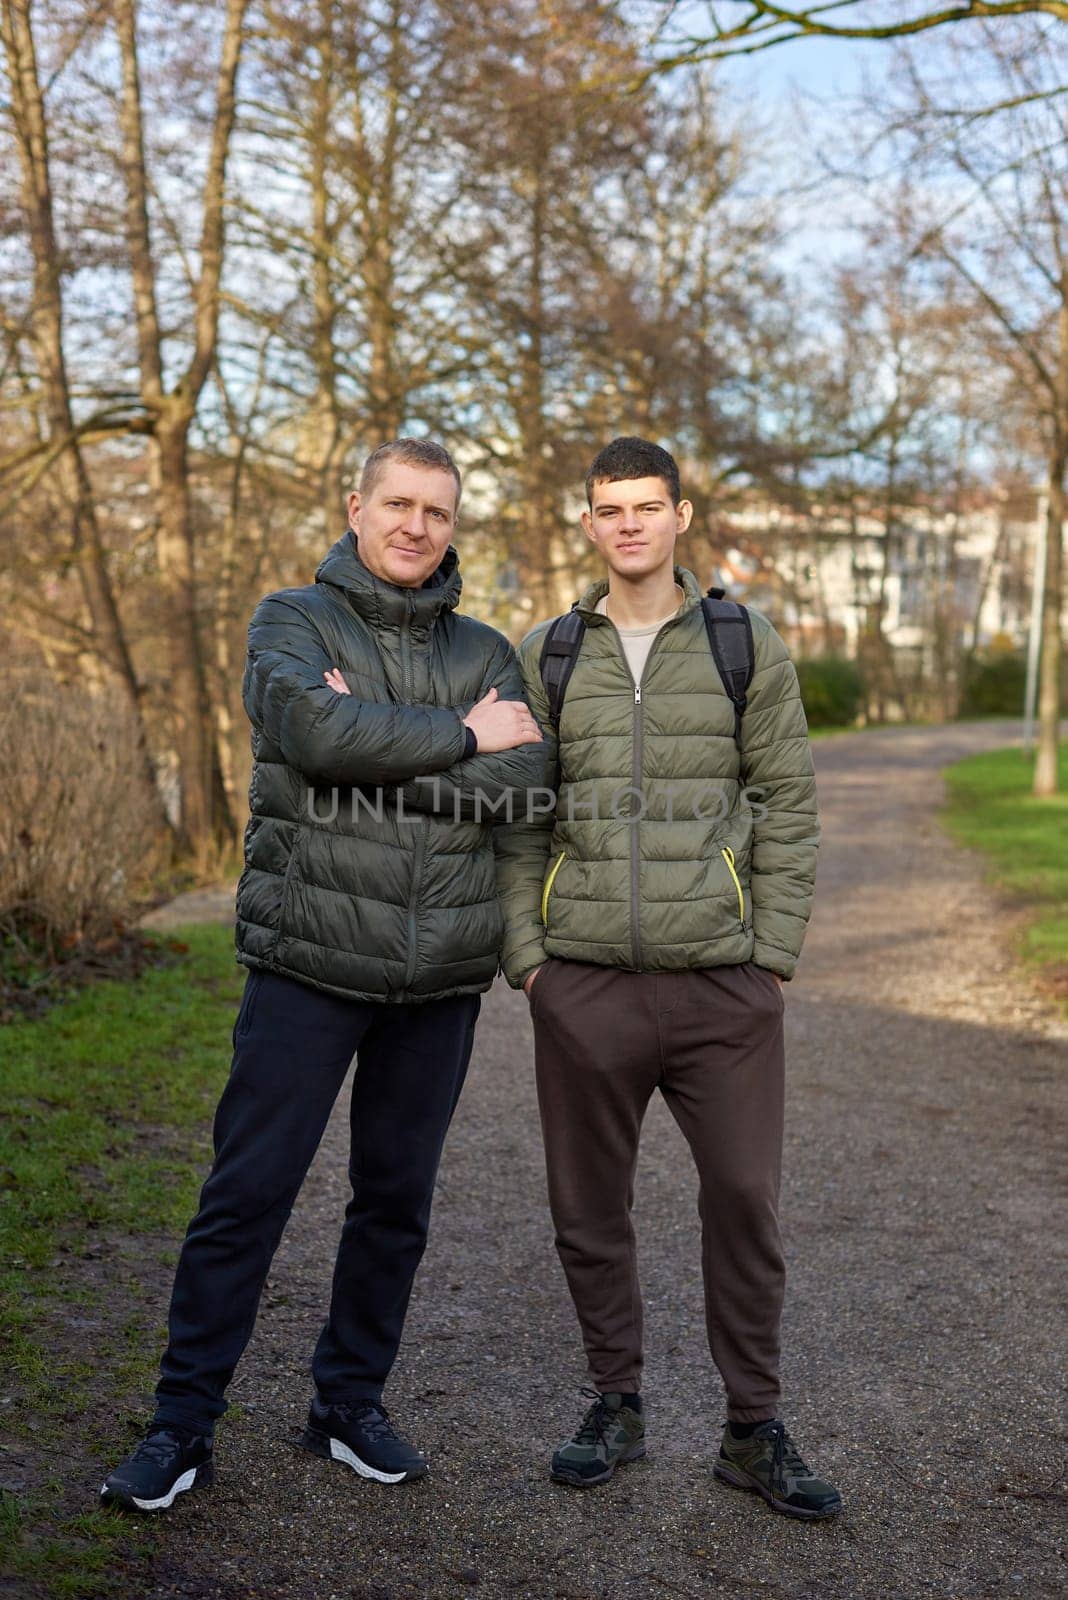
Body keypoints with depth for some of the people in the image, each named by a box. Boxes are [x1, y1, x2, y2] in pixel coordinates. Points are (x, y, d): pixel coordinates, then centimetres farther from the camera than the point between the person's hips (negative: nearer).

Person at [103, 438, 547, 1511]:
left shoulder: (485, 654, 10)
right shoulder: (293, 622, 2)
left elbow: (524, 782, -7)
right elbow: (313, 728, -20)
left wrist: (373, 744, -14)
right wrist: (458, 738, -12)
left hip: (440, 975, 4)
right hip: (308, 960, -3)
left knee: (397, 1199, 12)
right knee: (247, 1191, -1)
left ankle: (350, 1405, 28)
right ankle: (182, 1423, 12)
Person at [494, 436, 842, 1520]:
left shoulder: (747, 646, 5)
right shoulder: (543, 656, 7)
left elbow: (786, 808, 4)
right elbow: (517, 822, 8)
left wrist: (774, 958, -3)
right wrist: (523, 956, 0)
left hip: (723, 983, -1)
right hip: (583, 984, 1)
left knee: (744, 1199, 2)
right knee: (588, 1207, 9)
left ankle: (753, 1430, 19)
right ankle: (615, 1405, 27)